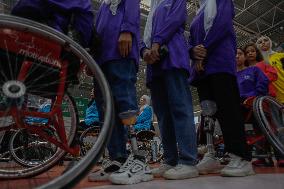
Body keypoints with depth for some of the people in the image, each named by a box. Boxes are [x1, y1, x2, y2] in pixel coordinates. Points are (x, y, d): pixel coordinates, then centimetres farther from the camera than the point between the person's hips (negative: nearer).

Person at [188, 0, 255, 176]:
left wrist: (204, 51, -9)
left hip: (220, 62, -6)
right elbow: (191, 42, 21)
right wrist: (194, 51, -4)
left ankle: (242, 159, -11)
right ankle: (211, 157, 2)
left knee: (228, 109, -13)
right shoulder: (198, 15, 33)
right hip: (201, 68, 6)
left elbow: (222, 23, -4)